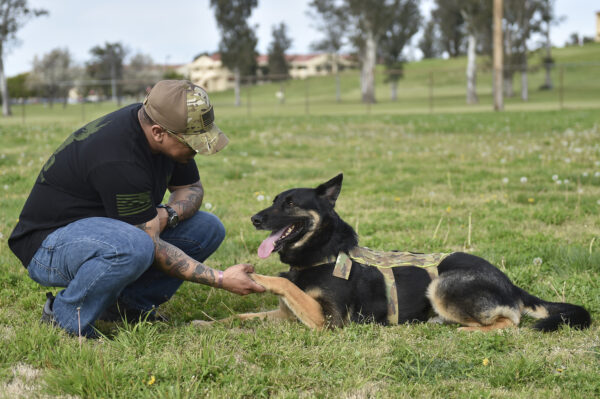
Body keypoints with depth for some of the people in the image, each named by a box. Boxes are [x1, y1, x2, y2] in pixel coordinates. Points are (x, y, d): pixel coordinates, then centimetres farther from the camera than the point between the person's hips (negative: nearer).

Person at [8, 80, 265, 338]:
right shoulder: (118, 161, -33)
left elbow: (192, 188, 9)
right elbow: (150, 247, -27)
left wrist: (168, 214, -14)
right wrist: (220, 280, -25)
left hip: (105, 225, 9)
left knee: (208, 229, -2)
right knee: (132, 247, -40)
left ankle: (127, 304, 5)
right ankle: (65, 317, -14)